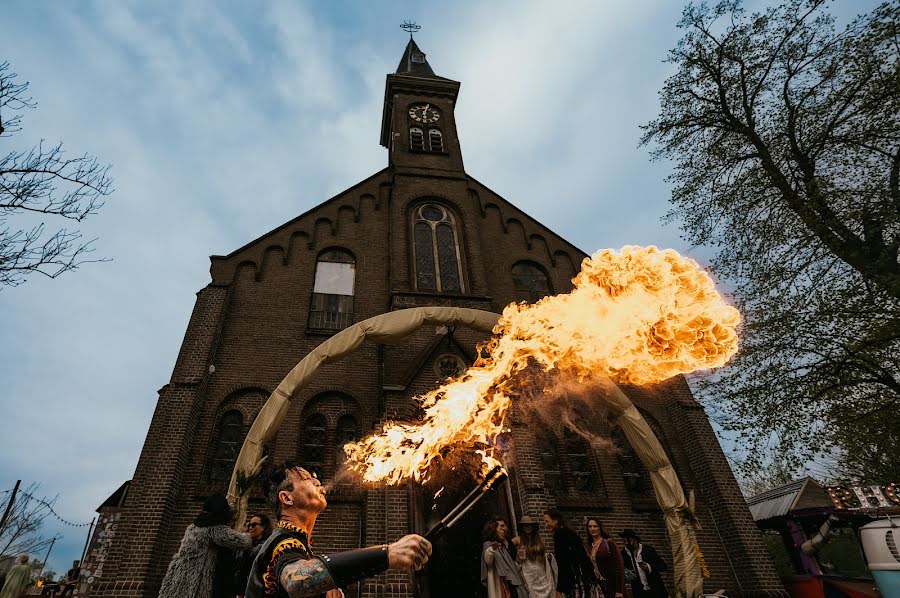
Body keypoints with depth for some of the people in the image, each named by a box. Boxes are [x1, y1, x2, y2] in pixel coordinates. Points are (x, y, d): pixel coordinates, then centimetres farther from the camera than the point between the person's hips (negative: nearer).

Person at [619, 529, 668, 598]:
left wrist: (649, 568, -22)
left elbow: (663, 566, -6)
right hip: (639, 592, 1)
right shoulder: (624, 554, -1)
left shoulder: (648, 549, -6)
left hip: (656, 590, -1)